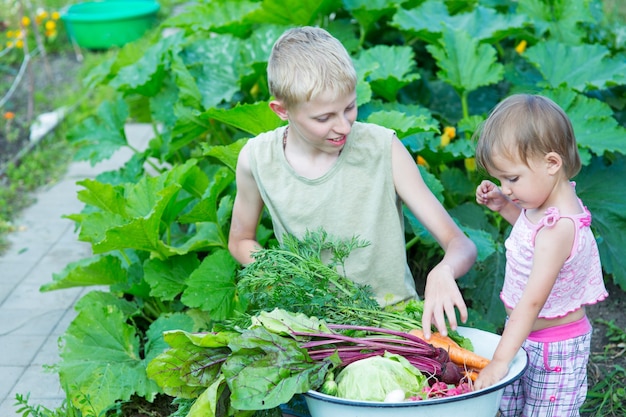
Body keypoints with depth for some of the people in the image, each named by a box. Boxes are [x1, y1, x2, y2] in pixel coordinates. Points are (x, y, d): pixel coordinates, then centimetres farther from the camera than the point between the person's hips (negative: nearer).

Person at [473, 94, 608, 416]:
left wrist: (500, 361, -35)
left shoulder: (558, 228, -30)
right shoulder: (546, 200, -2)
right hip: (524, 335, 9)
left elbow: (532, 301, -33)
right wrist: (504, 207, 5)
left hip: (552, 349, -9)